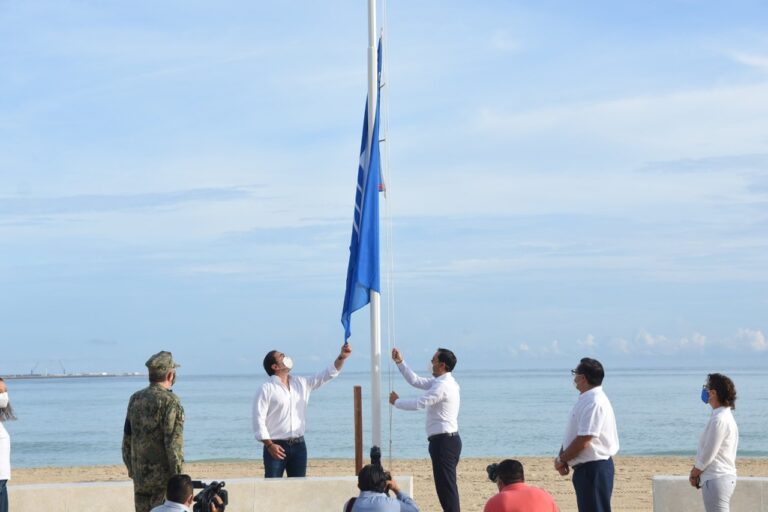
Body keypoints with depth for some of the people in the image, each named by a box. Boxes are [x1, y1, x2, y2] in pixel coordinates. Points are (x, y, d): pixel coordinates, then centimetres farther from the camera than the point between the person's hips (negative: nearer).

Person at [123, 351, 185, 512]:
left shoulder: (135, 399, 9)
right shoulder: (170, 402, -13)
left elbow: (127, 438, 15)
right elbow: (174, 443, -17)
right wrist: (178, 476, -13)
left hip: (139, 475, 6)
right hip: (163, 475, -6)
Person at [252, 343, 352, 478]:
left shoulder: (301, 383, 11)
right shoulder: (266, 389, -7)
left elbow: (327, 375, 11)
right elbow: (259, 419, -11)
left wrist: (342, 357, -2)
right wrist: (269, 445, -18)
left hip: (298, 445, 6)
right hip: (277, 446, -6)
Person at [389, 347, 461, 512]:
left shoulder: (443, 386, -17)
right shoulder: (441, 382, 15)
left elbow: (418, 403, -19)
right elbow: (415, 381, 21)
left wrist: (396, 401, -3)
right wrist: (400, 362, 17)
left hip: (444, 441, -10)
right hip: (446, 440, 10)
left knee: (445, 486, -9)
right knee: (446, 485, 14)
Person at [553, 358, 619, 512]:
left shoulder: (594, 402, -20)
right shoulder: (586, 400, 12)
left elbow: (583, 440, -23)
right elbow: (573, 435, 16)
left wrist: (562, 459, -10)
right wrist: (562, 457, 1)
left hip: (594, 469, -10)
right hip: (586, 468, 10)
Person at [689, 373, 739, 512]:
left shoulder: (719, 420, -19)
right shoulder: (726, 416, 14)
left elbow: (708, 454, -18)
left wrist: (694, 474, -3)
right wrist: (696, 471, 9)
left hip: (716, 479, -10)